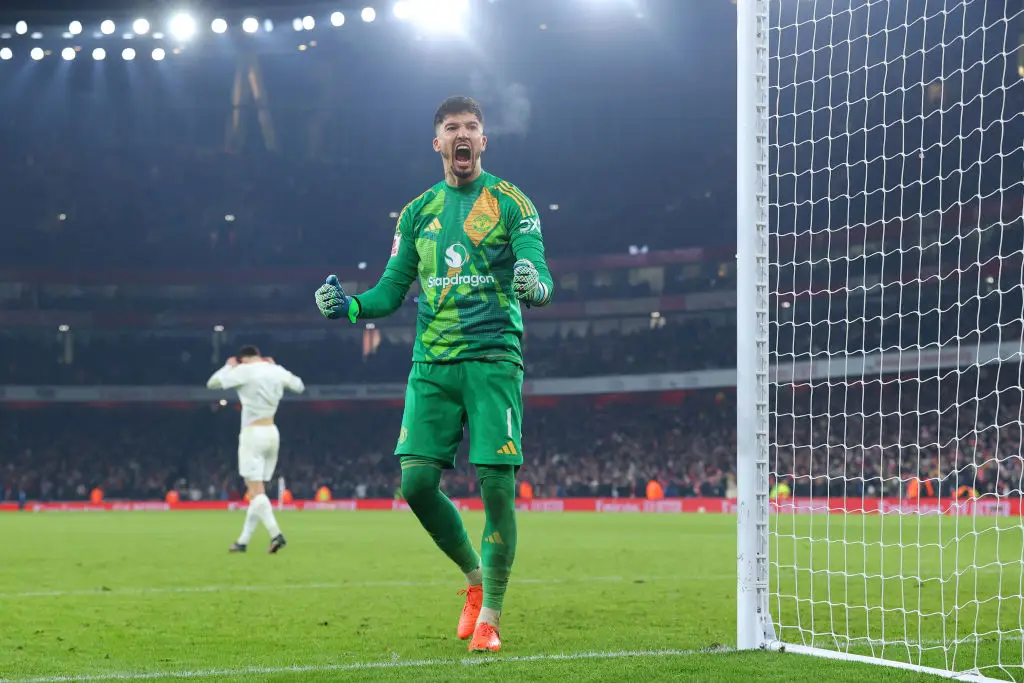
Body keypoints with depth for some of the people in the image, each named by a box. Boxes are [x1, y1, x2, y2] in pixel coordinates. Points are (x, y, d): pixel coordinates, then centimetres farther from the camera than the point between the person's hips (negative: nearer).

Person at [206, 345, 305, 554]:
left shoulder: (244, 371, -9)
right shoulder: (277, 371, 7)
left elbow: (212, 383, 0)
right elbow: (299, 386, 26)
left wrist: (228, 366, 17)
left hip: (253, 434, -6)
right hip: (272, 434, 6)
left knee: (255, 491, -9)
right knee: (257, 490, 11)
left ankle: (276, 534, -26)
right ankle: (243, 541, 16)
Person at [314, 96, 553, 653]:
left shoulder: (510, 203, 3)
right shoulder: (417, 211, 15)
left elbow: (541, 279, -6)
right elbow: (392, 290, 16)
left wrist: (534, 288, -30)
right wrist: (348, 305, -3)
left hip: (493, 359, -4)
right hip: (431, 363, 4)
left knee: (496, 483, -9)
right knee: (416, 480, -7)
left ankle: (490, 616, 1)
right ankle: (474, 576, 17)